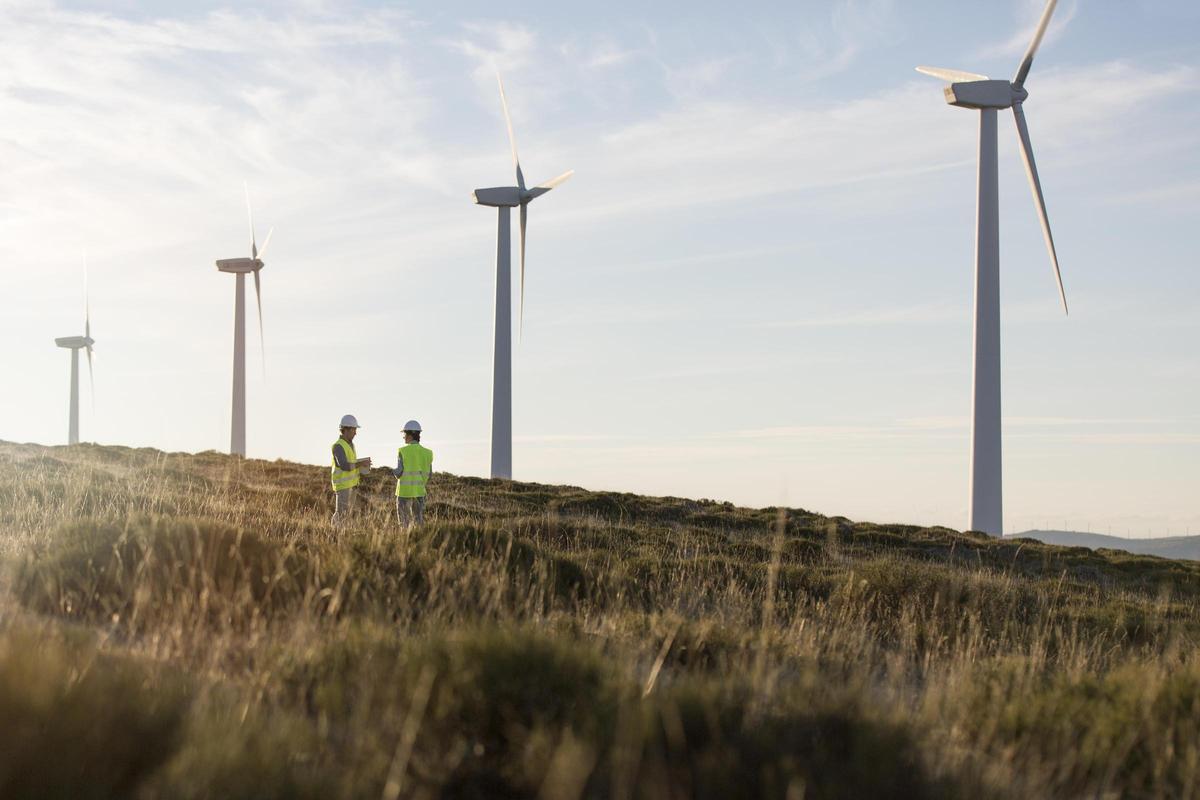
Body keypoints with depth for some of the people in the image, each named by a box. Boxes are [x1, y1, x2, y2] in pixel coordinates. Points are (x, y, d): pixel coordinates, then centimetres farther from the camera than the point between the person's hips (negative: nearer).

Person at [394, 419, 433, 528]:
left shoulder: (403, 451, -11)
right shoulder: (426, 453, 2)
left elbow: (399, 473, -13)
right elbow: (428, 474, 4)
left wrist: (394, 471, 9)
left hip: (405, 491, -4)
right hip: (419, 491, 4)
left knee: (404, 523, 4)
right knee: (418, 523, 9)